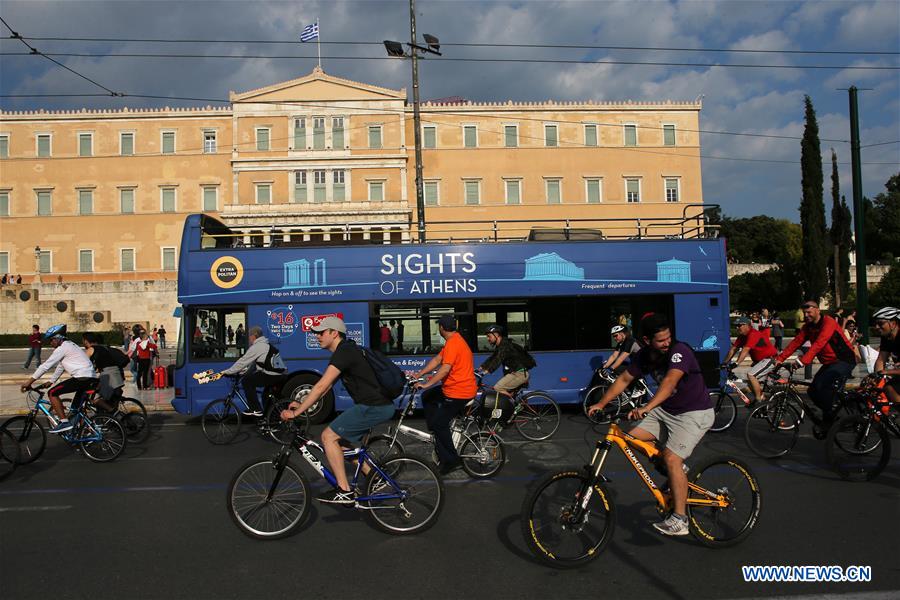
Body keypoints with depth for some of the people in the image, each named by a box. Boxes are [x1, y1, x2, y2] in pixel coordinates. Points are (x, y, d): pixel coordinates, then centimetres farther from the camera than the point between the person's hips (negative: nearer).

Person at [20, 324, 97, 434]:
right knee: (76, 409, 21)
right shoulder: (69, 345, 24)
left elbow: (46, 365, -8)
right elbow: (60, 367, 30)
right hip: (91, 379, 10)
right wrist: (51, 382, 29)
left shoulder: (62, 348, -6)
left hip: (82, 378, -10)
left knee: (52, 393, -7)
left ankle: (64, 422, -11)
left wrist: (29, 382, -4)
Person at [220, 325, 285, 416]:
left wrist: (227, 372, 1)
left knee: (246, 381, 0)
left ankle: (255, 409, 0)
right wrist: (242, 371, 19)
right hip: (279, 377, 10)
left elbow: (243, 361, -7)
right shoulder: (265, 345, 22)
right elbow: (251, 362, 23)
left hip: (272, 377, -10)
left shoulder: (257, 346, -8)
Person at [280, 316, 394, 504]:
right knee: (346, 442, 21)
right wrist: (302, 404, 12)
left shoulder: (344, 352, -14)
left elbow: (321, 386, -19)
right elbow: (325, 387, 20)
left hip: (374, 407, -10)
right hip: (380, 405, 10)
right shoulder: (346, 351, 18)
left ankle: (344, 491, -6)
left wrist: (296, 412, -15)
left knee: (329, 436, -9)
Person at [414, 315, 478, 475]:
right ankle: (438, 434, 19)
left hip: (459, 392, -10)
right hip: (453, 388, 10)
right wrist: (418, 374, 9)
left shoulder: (453, 343, -20)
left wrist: (426, 384, -28)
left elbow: (445, 368, -29)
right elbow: (437, 360, 13)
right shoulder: (454, 341, 13)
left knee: (439, 423, -6)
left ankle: (450, 459, 3)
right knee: (428, 396, 19)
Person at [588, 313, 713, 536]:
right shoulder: (644, 356, -3)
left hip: (695, 413, -7)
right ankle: (676, 469, 17)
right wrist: (601, 404, -5)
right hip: (666, 408, 7)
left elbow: (670, 382, -41)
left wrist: (646, 408, -55)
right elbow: (624, 379, 4)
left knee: (672, 459, -20)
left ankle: (679, 520, -11)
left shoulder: (679, 351, -25)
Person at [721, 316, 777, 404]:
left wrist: (736, 363, -42)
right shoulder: (742, 336, 3)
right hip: (760, 360, 10)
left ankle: (759, 400, -11)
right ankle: (762, 399, 22)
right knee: (751, 379, 8)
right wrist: (725, 363, -7)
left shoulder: (753, 334, -25)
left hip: (769, 359, -10)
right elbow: (733, 349, 1)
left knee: (750, 375, -21)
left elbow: (745, 350, -35)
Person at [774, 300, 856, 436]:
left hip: (844, 361, -8)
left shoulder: (828, 322, -19)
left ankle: (828, 421, -9)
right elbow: (796, 342, -4)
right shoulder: (808, 327, 5)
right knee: (813, 391, -2)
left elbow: (818, 344, -32)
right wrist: (780, 359, -16)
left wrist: (803, 360, -42)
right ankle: (831, 415, 18)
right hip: (829, 363, 8)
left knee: (822, 386, -25)